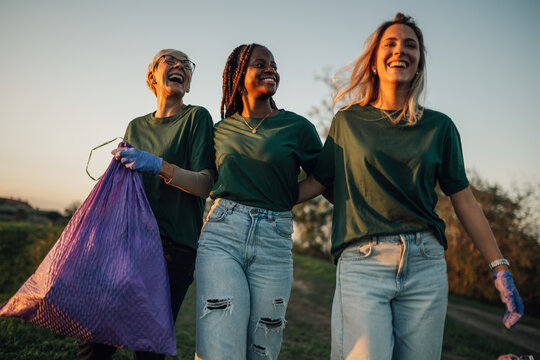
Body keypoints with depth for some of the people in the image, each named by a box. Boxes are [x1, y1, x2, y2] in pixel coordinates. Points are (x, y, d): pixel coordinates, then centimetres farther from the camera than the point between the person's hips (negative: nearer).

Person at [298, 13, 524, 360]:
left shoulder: (439, 126, 10)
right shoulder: (347, 122, 8)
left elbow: (464, 200, 9)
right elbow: (316, 182, 10)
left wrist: (500, 268, 7)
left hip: (425, 266, 2)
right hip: (362, 263, -2)